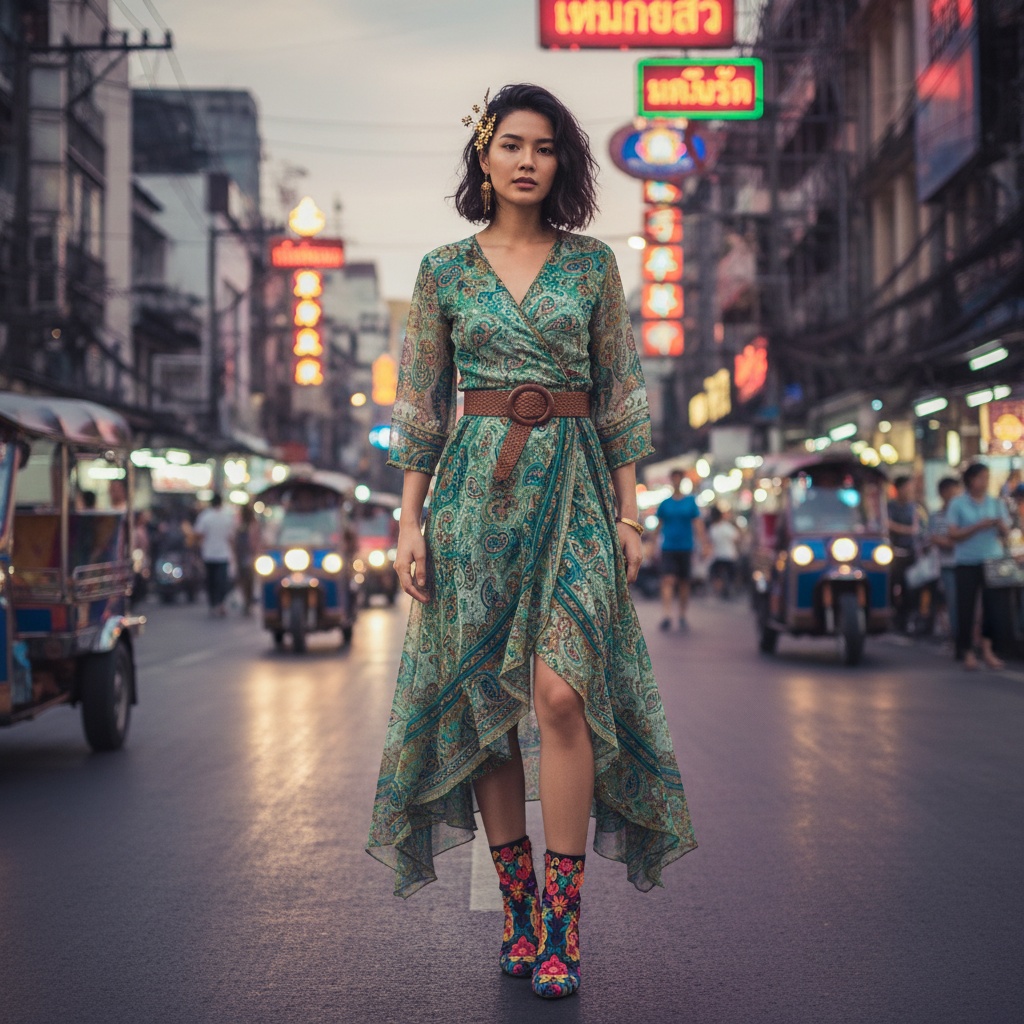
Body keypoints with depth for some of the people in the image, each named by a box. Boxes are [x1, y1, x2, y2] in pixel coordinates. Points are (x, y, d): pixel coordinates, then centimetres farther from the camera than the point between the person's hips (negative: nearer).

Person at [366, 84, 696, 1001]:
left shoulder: (592, 264, 7)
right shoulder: (444, 270, 7)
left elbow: (621, 397, 8)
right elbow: (420, 406, 7)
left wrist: (629, 512, 2)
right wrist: (410, 523, 1)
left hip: (573, 487, -1)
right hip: (476, 487, 1)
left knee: (560, 691, -14)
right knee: (484, 699, 2)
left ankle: (563, 913, -5)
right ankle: (517, 901, 14)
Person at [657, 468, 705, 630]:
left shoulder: (691, 501, 4)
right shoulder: (665, 503, 5)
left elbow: (697, 523, 1)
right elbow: (659, 524, 10)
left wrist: (703, 542, -8)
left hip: (686, 548, 1)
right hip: (668, 548, -1)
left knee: (684, 583, 8)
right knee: (668, 580, -14)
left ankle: (682, 615, 21)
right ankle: (666, 616, -22)